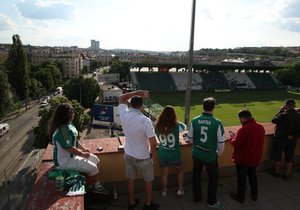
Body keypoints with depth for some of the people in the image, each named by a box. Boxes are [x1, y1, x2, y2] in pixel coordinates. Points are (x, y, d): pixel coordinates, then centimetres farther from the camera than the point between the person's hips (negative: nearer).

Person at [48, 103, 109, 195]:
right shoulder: (61, 130, -30)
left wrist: (83, 148, 6)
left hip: (72, 154, 10)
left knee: (96, 160, 8)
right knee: (92, 167, -11)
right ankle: (95, 187, 14)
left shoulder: (68, 124, 2)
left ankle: (97, 184, 19)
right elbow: (69, 148, -27)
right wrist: (83, 154, -15)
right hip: (65, 160, -10)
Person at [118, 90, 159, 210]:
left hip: (128, 155, 5)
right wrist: (151, 153, -2)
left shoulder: (124, 115, -14)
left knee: (130, 179, 22)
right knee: (148, 181, 19)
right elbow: (153, 143, -22)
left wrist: (137, 92, 1)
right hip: (143, 157, -4)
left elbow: (121, 98, 6)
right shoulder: (145, 121, -26)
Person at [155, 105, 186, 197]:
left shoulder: (157, 126, -15)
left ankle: (164, 190, 40)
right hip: (175, 154, -1)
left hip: (162, 154, 2)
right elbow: (184, 127, 2)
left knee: (164, 173, 22)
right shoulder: (177, 125, -19)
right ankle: (180, 190, 33)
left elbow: (158, 137, 1)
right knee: (180, 170, 26)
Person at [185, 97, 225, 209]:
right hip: (211, 156, -3)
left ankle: (197, 197, 40)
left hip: (196, 154, 3)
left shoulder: (195, 121, -11)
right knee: (213, 178, 19)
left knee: (196, 176, 22)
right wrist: (219, 153, 8)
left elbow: (190, 139, -2)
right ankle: (211, 201, 34)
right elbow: (221, 142, -12)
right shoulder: (217, 123, -19)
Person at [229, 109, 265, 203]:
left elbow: (235, 144, -24)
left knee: (241, 178, 12)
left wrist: (232, 137, -4)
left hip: (243, 159, -6)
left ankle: (240, 197, 29)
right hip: (255, 158, 7)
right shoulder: (261, 127, -4)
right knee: (253, 175, 26)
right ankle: (255, 194, 41)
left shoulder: (244, 129, -29)